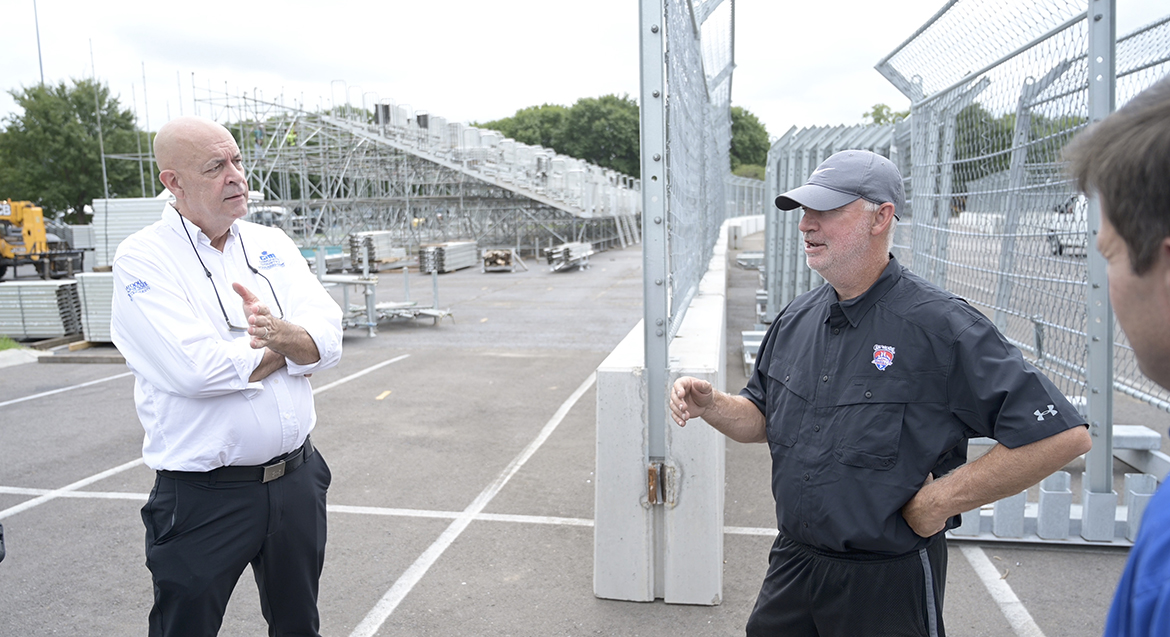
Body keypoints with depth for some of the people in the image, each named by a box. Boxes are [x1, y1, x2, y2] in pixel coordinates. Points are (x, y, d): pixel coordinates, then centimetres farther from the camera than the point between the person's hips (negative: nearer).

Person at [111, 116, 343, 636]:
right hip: (204, 497, -5)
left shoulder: (272, 245, 5)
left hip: (297, 478, 5)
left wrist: (281, 333, -25)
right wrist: (293, 344, -10)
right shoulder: (142, 258, -10)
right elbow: (194, 369, -24)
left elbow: (328, 340, -3)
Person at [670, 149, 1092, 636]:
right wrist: (710, 404, -8)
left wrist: (939, 501, -17)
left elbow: (1062, 435, -19)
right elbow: (763, 420, 12)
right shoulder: (796, 318, 2)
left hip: (890, 582, -5)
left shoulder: (941, 326, -18)